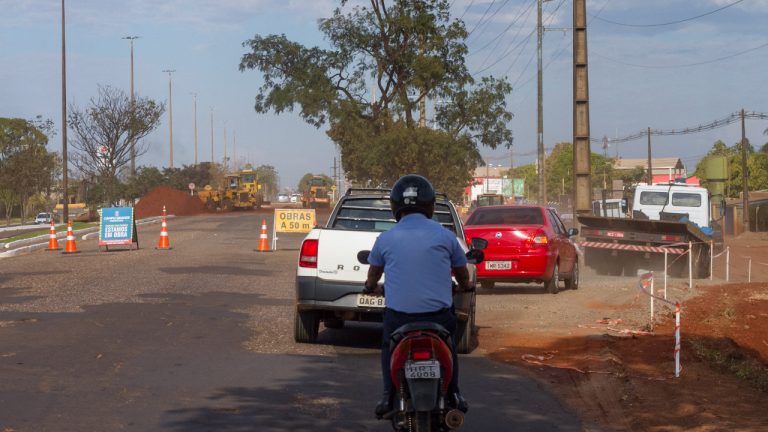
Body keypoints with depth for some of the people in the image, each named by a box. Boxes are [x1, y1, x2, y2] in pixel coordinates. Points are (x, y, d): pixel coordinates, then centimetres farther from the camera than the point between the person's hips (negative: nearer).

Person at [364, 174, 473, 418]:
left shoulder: (385, 239, 3)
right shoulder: (445, 236, 1)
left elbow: (373, 275, 21)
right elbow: (462, 274, 17)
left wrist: (372, 288, 45)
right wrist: (465, 287, 40)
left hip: (398, 314, 0)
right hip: (439, 313, 0)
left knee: (389, 346, 27)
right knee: (449, 347, 30)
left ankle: (389, 396, 14)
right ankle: (453, 393, 21)